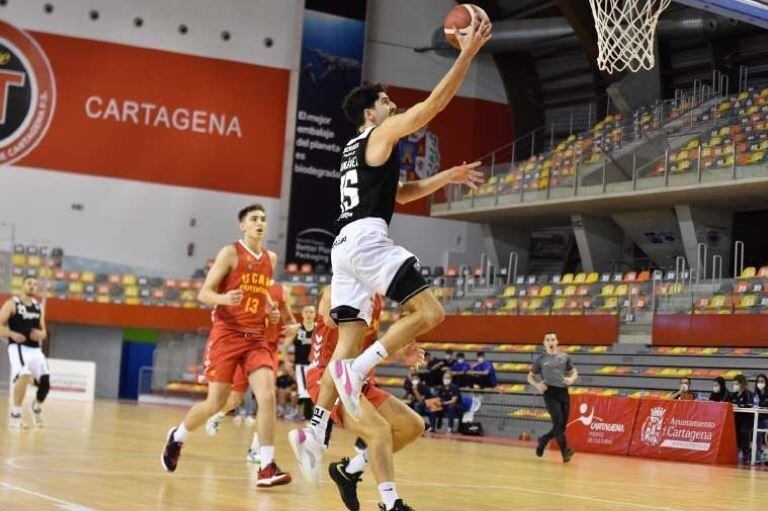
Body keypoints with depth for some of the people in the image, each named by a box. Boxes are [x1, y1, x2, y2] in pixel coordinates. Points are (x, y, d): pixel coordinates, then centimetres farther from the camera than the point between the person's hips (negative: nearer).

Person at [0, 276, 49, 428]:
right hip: (18, 347, -5)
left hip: (35, 349, 5)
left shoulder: (38, 307, 14)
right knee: (23, 376, -28)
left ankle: (36, 407, 30)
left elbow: (44, 331, 20)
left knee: (45, 382, -3)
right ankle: (15, 415, -15)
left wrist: (40, 334, -4)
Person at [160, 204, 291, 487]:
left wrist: (269, 305, 7)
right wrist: (224, 299, -29)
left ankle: (267, 467, -15)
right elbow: (203, 293, -8)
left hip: (257, 338, 4)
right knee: (215, 403, 0)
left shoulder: (271, 259, 11)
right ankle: (177, 436, 30)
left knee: (267, 395, -16)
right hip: (227, 335, -4)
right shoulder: (230, 253, -5)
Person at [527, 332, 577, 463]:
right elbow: (530, 377, 13)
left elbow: (574, 372, 18)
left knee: (562, 425, 4)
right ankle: (565, 450, -12)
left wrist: (571, 379, -6)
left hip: (563, 392, 3)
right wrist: (537, 385, -8)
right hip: (550, 392, -3)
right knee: (558, 422, -16)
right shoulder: (541, 359, 6)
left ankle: (543, 441, 27)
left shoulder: (564, 357, 11)